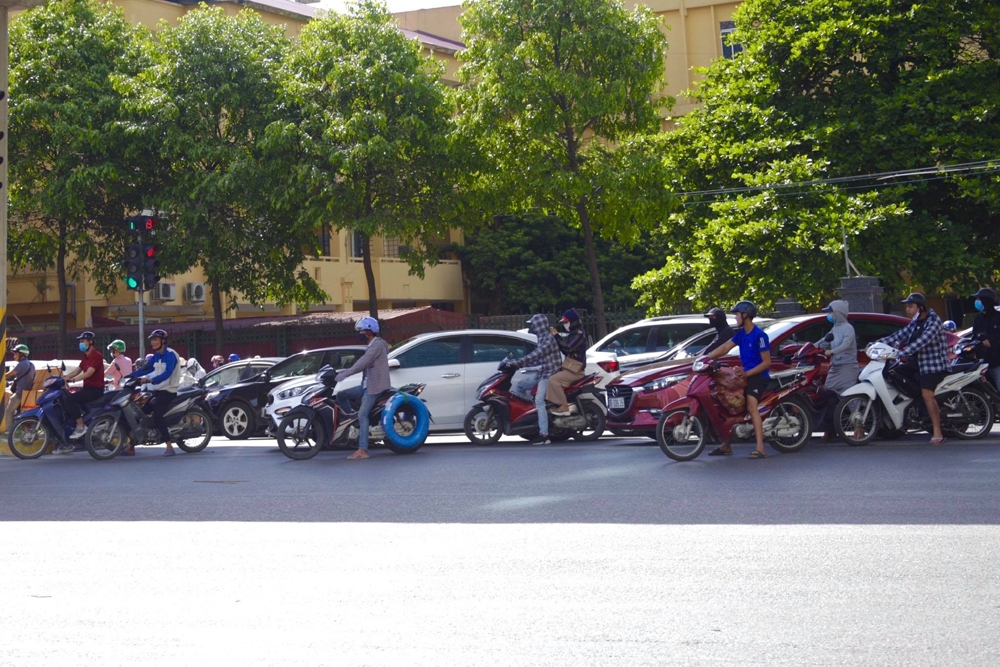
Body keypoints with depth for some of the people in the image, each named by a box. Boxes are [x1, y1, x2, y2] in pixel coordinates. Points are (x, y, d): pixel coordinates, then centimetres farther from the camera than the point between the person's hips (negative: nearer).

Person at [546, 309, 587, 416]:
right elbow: (565, 350, 18)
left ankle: (564, 407, -22)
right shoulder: (573, 334, 16)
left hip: (575, 369, -11)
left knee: (553, 380, -23)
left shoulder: (579, 334, -15)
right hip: (570, 366, 11)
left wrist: (556, 336, -23)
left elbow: (568, 348, -27)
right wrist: (556, 337, 6)